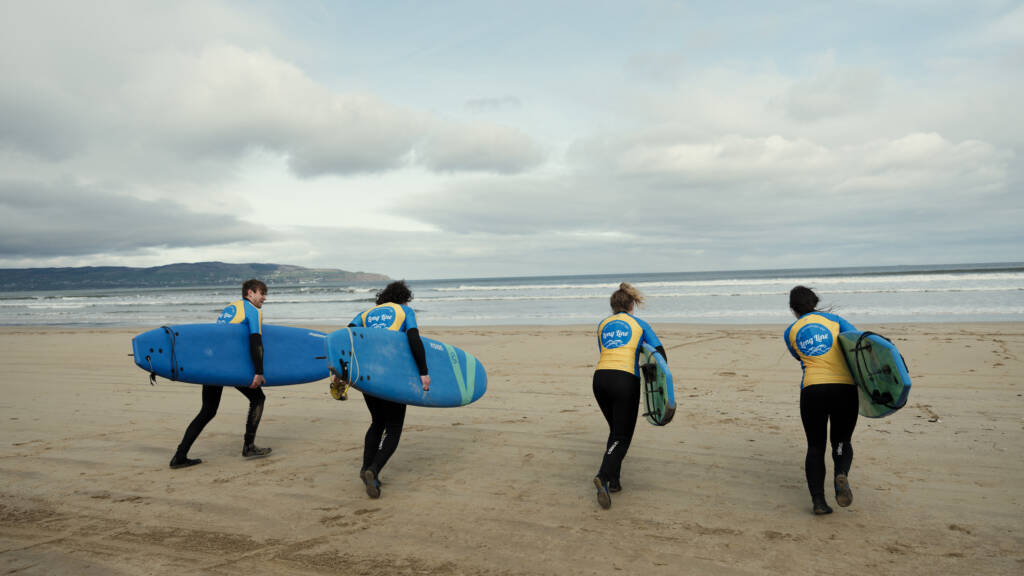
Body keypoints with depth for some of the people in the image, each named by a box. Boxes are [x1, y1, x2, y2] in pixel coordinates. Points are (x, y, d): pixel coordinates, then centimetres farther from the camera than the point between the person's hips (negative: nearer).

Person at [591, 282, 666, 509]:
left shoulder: (602, 325, 19)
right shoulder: (640, 324, 11)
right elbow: (660, 354, 5)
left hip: (600, 378, 4)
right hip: (626, 380, -4)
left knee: (615, 430, 22)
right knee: (622, 436, 2)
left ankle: (613, 480, 17)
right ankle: (603, 476, -21)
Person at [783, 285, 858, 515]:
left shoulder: (790, 332, 14)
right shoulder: (833, 319, 12)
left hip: (812, 389, 0)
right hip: (844, 387, 0)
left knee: (815, 446, 12)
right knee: (841, 442, 17)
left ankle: (817, 500, -1)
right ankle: (841, 474, -14)